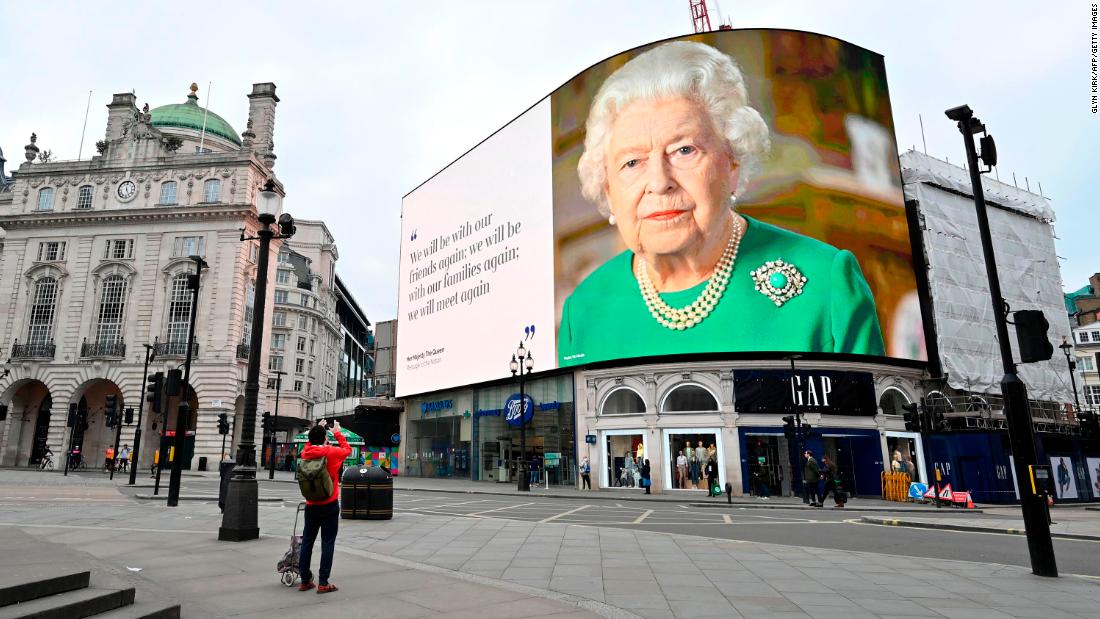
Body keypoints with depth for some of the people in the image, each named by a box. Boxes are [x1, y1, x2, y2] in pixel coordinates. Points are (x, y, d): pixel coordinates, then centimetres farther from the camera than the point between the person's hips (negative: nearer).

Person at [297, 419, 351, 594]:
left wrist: (317, 430, 22)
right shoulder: (331, 452, -12)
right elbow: (347, 449, 9)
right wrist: (337, 433, 17)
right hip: (329, 506, -4)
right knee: (327, 543, -1)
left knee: (307, 542, 10)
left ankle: (305, 581, 16)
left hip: (311, 506, 5)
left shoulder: (305, 453, -1)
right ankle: (323, 583, -1)